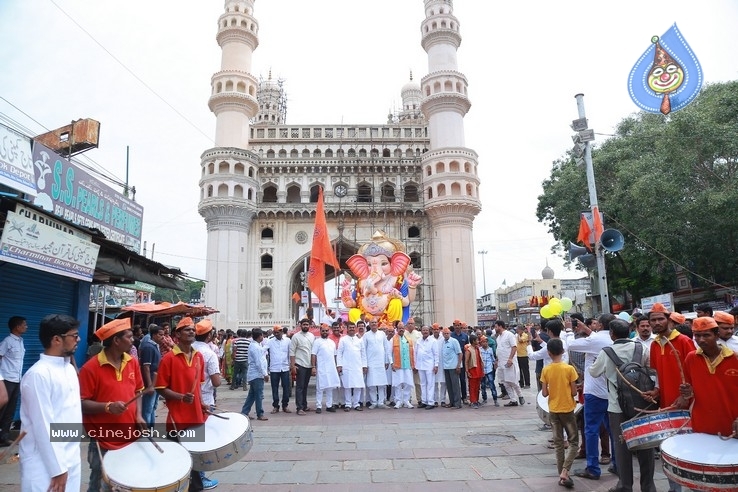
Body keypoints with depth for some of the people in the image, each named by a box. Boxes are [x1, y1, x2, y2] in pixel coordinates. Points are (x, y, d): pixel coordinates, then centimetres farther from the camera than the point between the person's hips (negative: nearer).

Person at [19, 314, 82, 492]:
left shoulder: (69, 369, 7)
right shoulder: (38, 375, -19)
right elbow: (43, 426, -19)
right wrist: (57, 469, -16)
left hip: (71, 459, 7)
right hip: (45, 464, -7)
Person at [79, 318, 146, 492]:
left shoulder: (133, 362, 3)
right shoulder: (90, 368, -15)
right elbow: (81, 403, -12)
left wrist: (138, 415, -1)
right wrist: (107, 407, -26)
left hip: (131, 438, 5)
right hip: (103, 443, -5)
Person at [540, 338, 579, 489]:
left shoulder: (545, 370, -7)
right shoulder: (569, 368, -13)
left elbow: (544, 393, -4)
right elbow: (574, 392, -9)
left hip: (553, 410, 3)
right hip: (567, 409, -2)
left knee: (558, 443, 12)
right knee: (573, 442, 8)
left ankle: (561, 475, 14)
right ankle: (564, 472, -6)